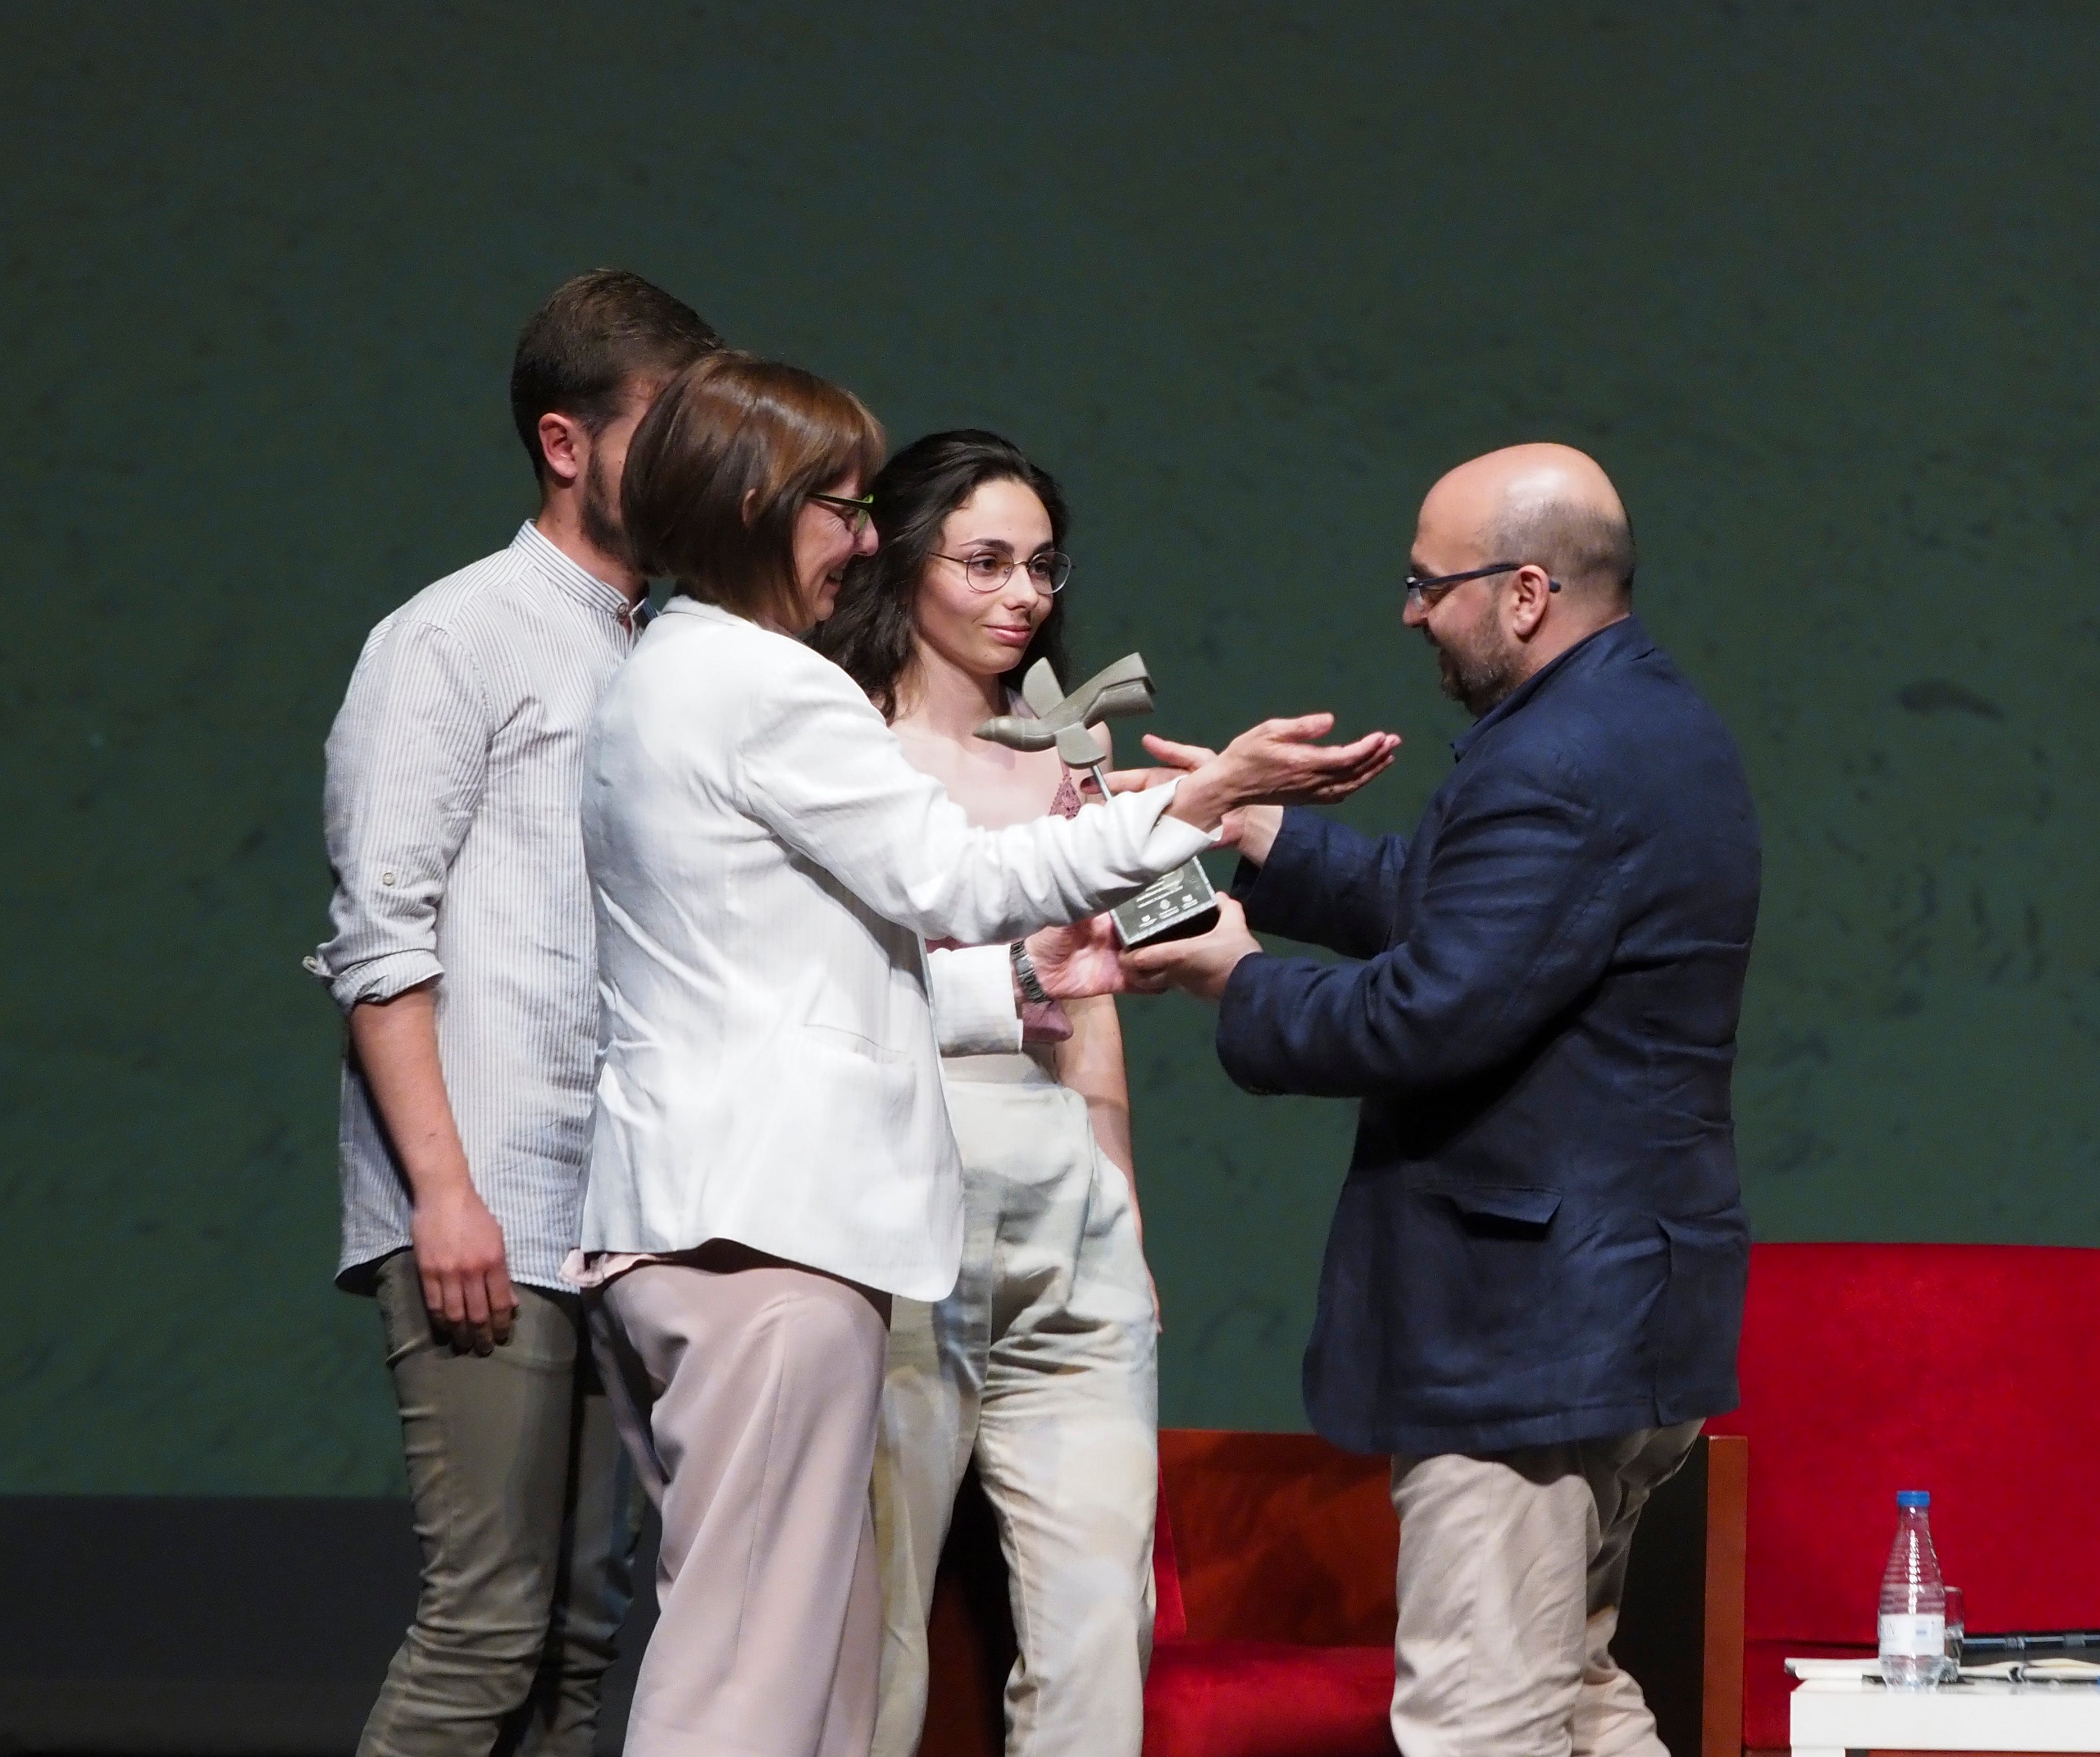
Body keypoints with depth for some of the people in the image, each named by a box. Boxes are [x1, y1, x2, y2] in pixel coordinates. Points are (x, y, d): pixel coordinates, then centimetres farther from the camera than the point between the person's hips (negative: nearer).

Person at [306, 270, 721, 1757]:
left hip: (627, 1221, 7)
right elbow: (380, 940, -7)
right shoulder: (456, 642, -1)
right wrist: (443, 1187, -14)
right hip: (486, 1217, -7)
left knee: (587, 1623, 5)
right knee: (490, 1622, -11)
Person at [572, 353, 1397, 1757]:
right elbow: (954, 880, -9)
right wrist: (1210, 797, -6)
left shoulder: (658, 682, 20)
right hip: (770, 1222, -10)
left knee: (826, 1635, 9)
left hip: (666, 1219, 10)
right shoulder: (773, 689, -10)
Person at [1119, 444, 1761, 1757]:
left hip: (1523, 1326, -11)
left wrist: (1241, 983, -8)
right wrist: (1257, 832, 16)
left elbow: (1427, 1017, -23)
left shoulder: (1555, 772, -22)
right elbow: (1441, 905, 21)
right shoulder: (1655, 725, 13)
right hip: (1624, 1299, 11)